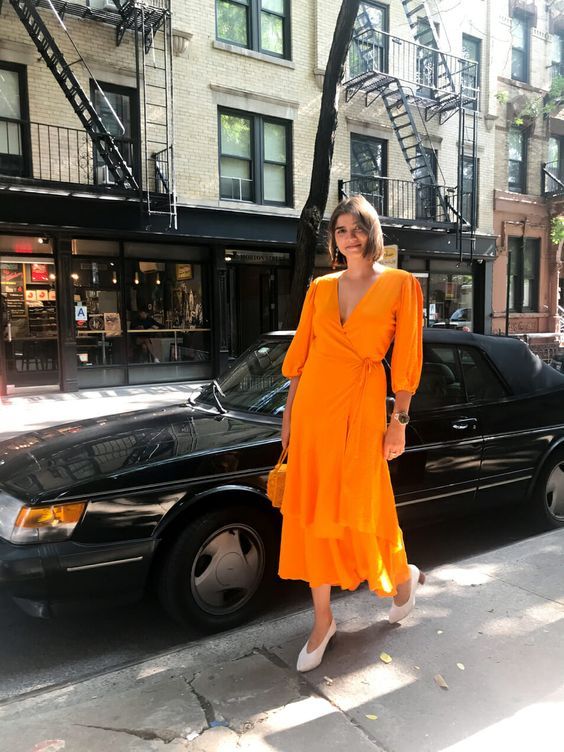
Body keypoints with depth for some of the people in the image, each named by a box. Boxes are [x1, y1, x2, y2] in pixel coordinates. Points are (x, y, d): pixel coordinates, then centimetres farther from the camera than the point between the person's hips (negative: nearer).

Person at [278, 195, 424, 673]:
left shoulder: (400, 284, -1)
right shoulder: (320, 288, 10)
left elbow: (406, 356, -3)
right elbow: (300, 352, 11)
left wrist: (400, 420, -6)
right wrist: (290, 411, 9)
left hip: (362, 404, -4)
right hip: (313, 401, 4)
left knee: (361, 508, 2)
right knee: (310, 510, 6)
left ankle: (403, 575, 36)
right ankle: (323, 620, 22)